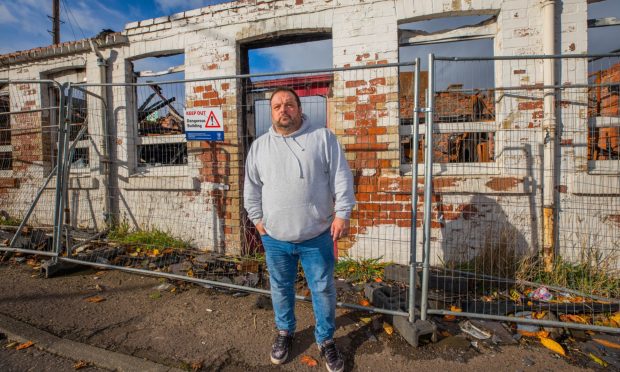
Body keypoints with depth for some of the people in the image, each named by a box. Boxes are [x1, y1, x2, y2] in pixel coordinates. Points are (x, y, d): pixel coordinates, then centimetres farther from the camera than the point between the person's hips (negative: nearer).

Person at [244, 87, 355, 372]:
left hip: (317, 235, -2)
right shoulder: (259, 146, 4)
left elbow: (341, 179, -5)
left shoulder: (323, 137, -3)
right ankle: (284, 331, 45)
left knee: (323, 289, 12)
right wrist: (257, 219, 7)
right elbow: (252, 188, 10)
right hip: (275, 236, 3)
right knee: (280, 288, 20)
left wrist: (342, 213, -10)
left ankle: (325, 339, 36)